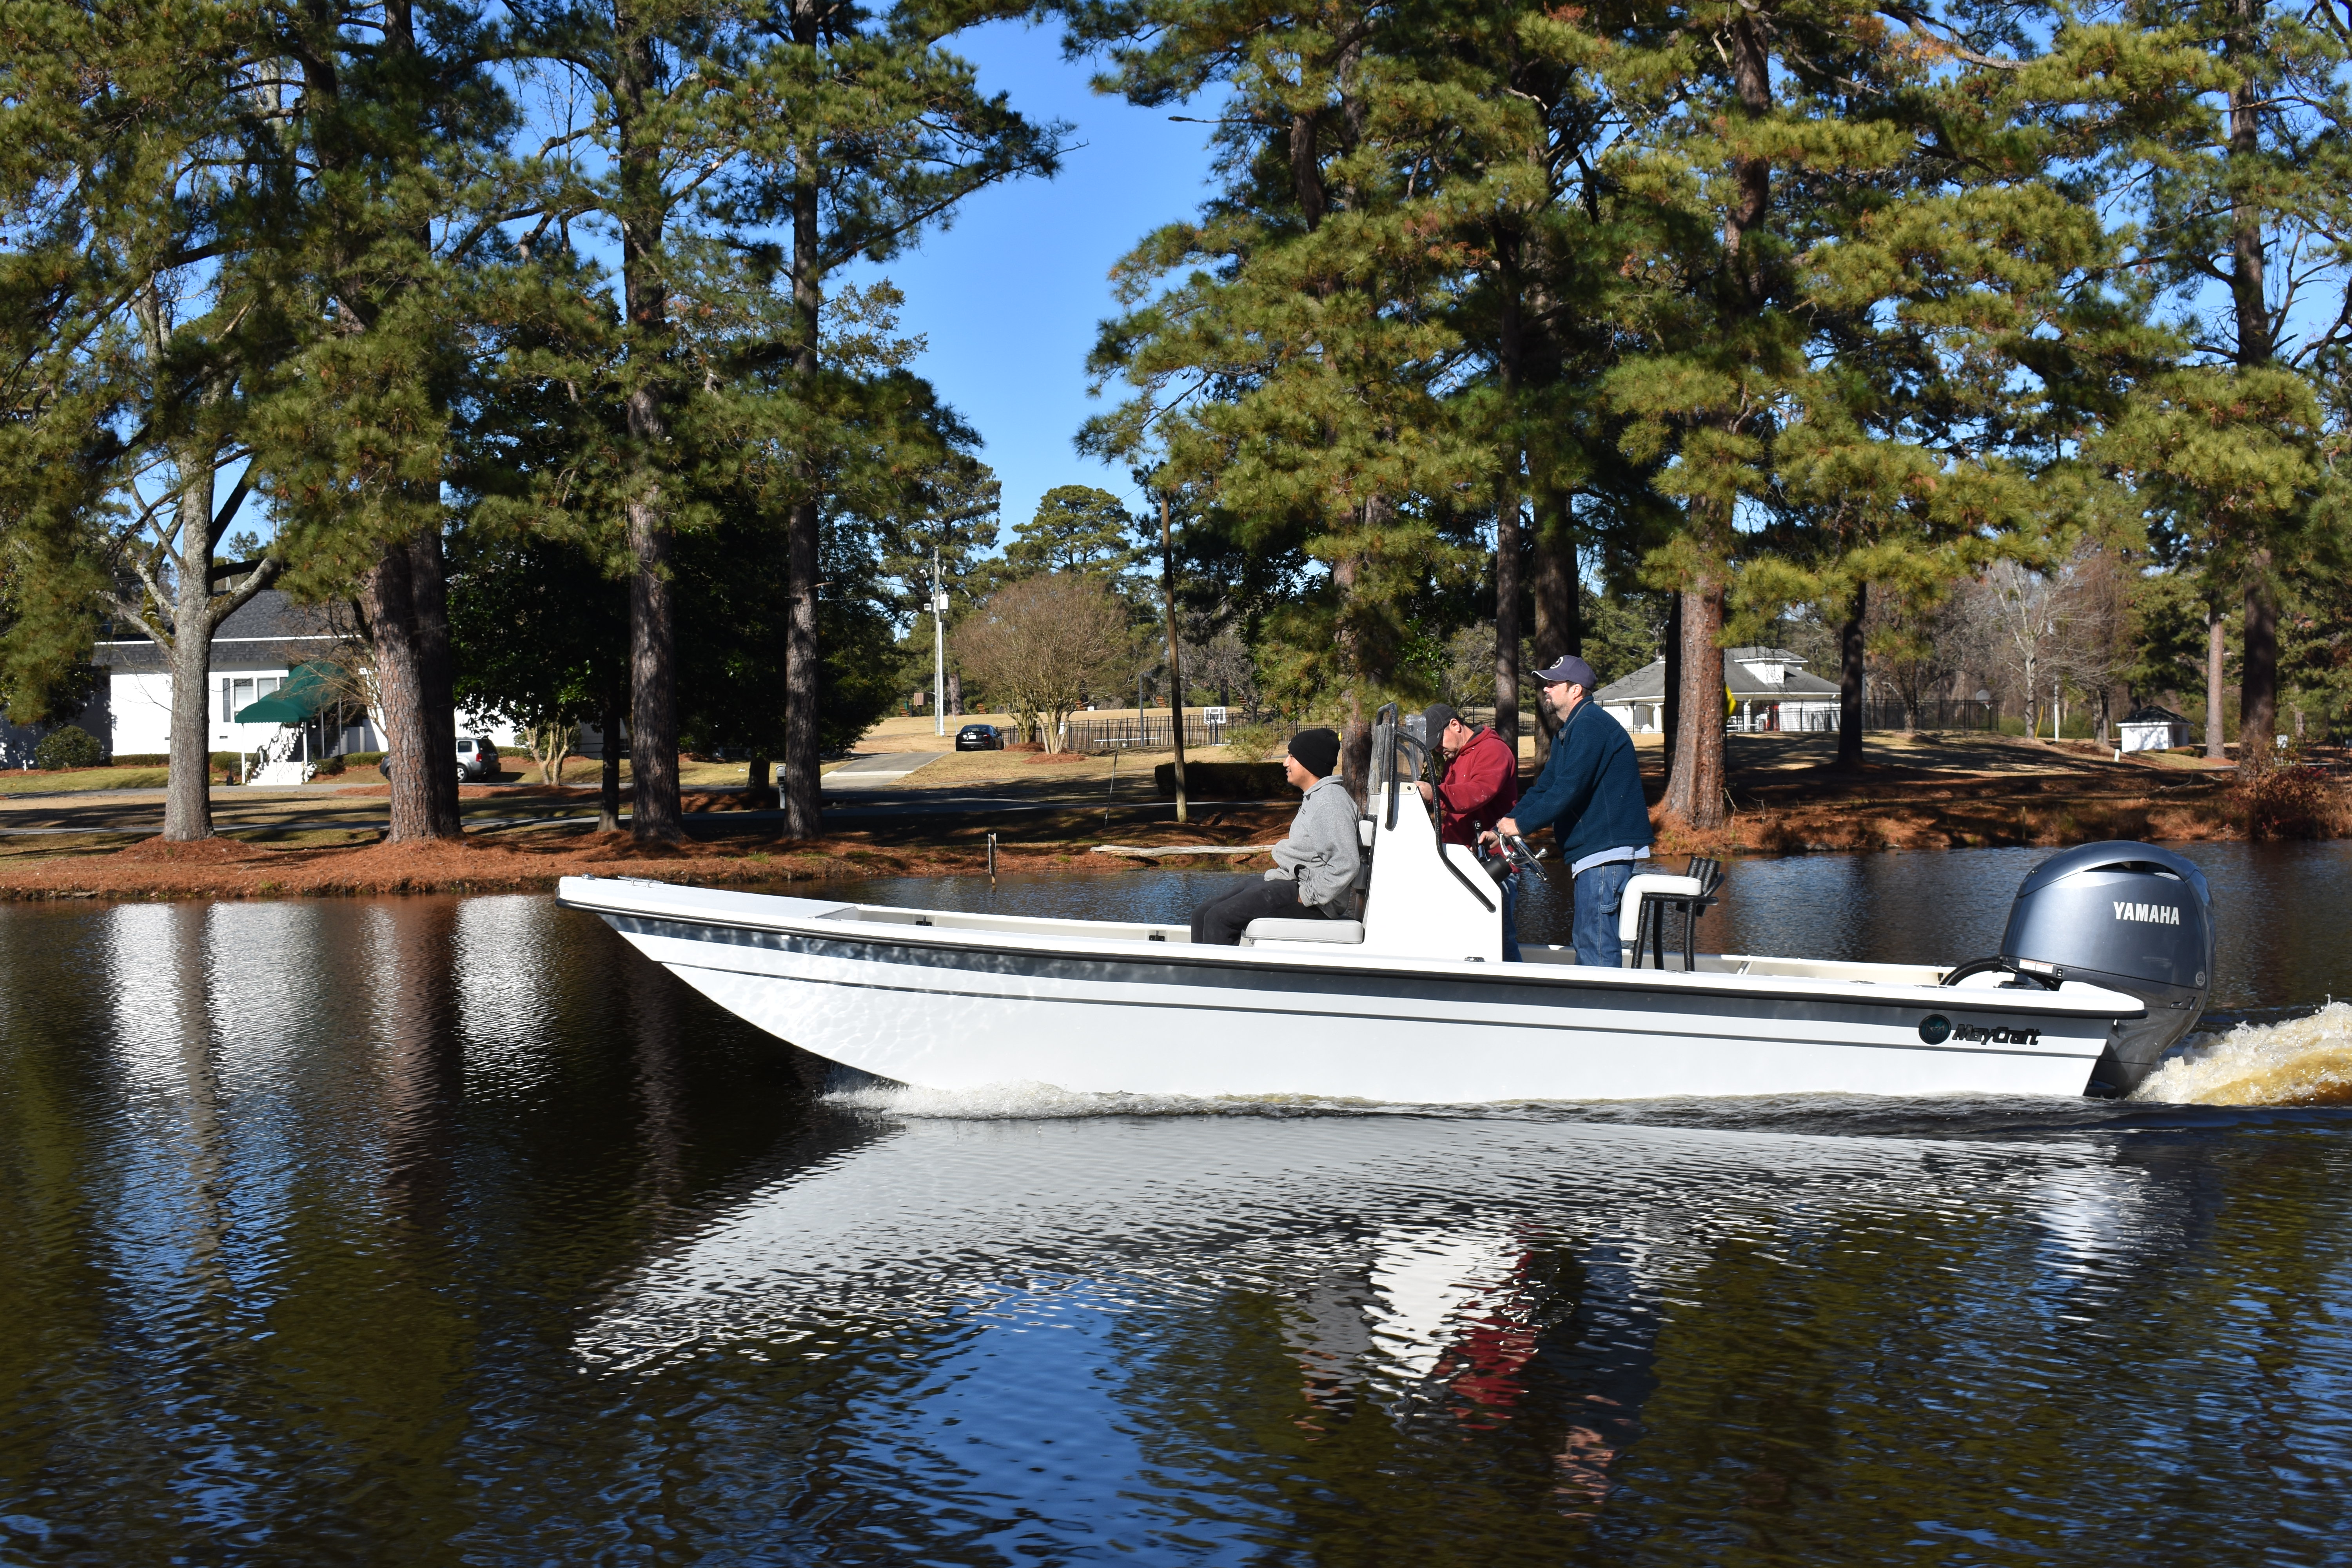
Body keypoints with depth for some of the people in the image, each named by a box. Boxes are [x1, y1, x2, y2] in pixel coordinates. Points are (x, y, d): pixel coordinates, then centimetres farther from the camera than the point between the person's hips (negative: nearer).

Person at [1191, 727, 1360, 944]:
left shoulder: (1331, 802, -15)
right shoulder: (1315, 798, 19)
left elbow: (1346, 864, -26)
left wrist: (1307, 896, -22)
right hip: (1288, 884, 11)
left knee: (1219, 919, -22)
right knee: (1202, 916, 4)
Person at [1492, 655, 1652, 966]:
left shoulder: (1590, 726, -13)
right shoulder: (1569, 732, 22)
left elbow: (1569, 789, -22)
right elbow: (1544, 787, 22)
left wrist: (1522, 824, -17)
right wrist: (1500, 829, 12)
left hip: (1606, 849, -11)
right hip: (1591, 849, 11)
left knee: (1596, 943, -13)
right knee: (1586, 940, 13)